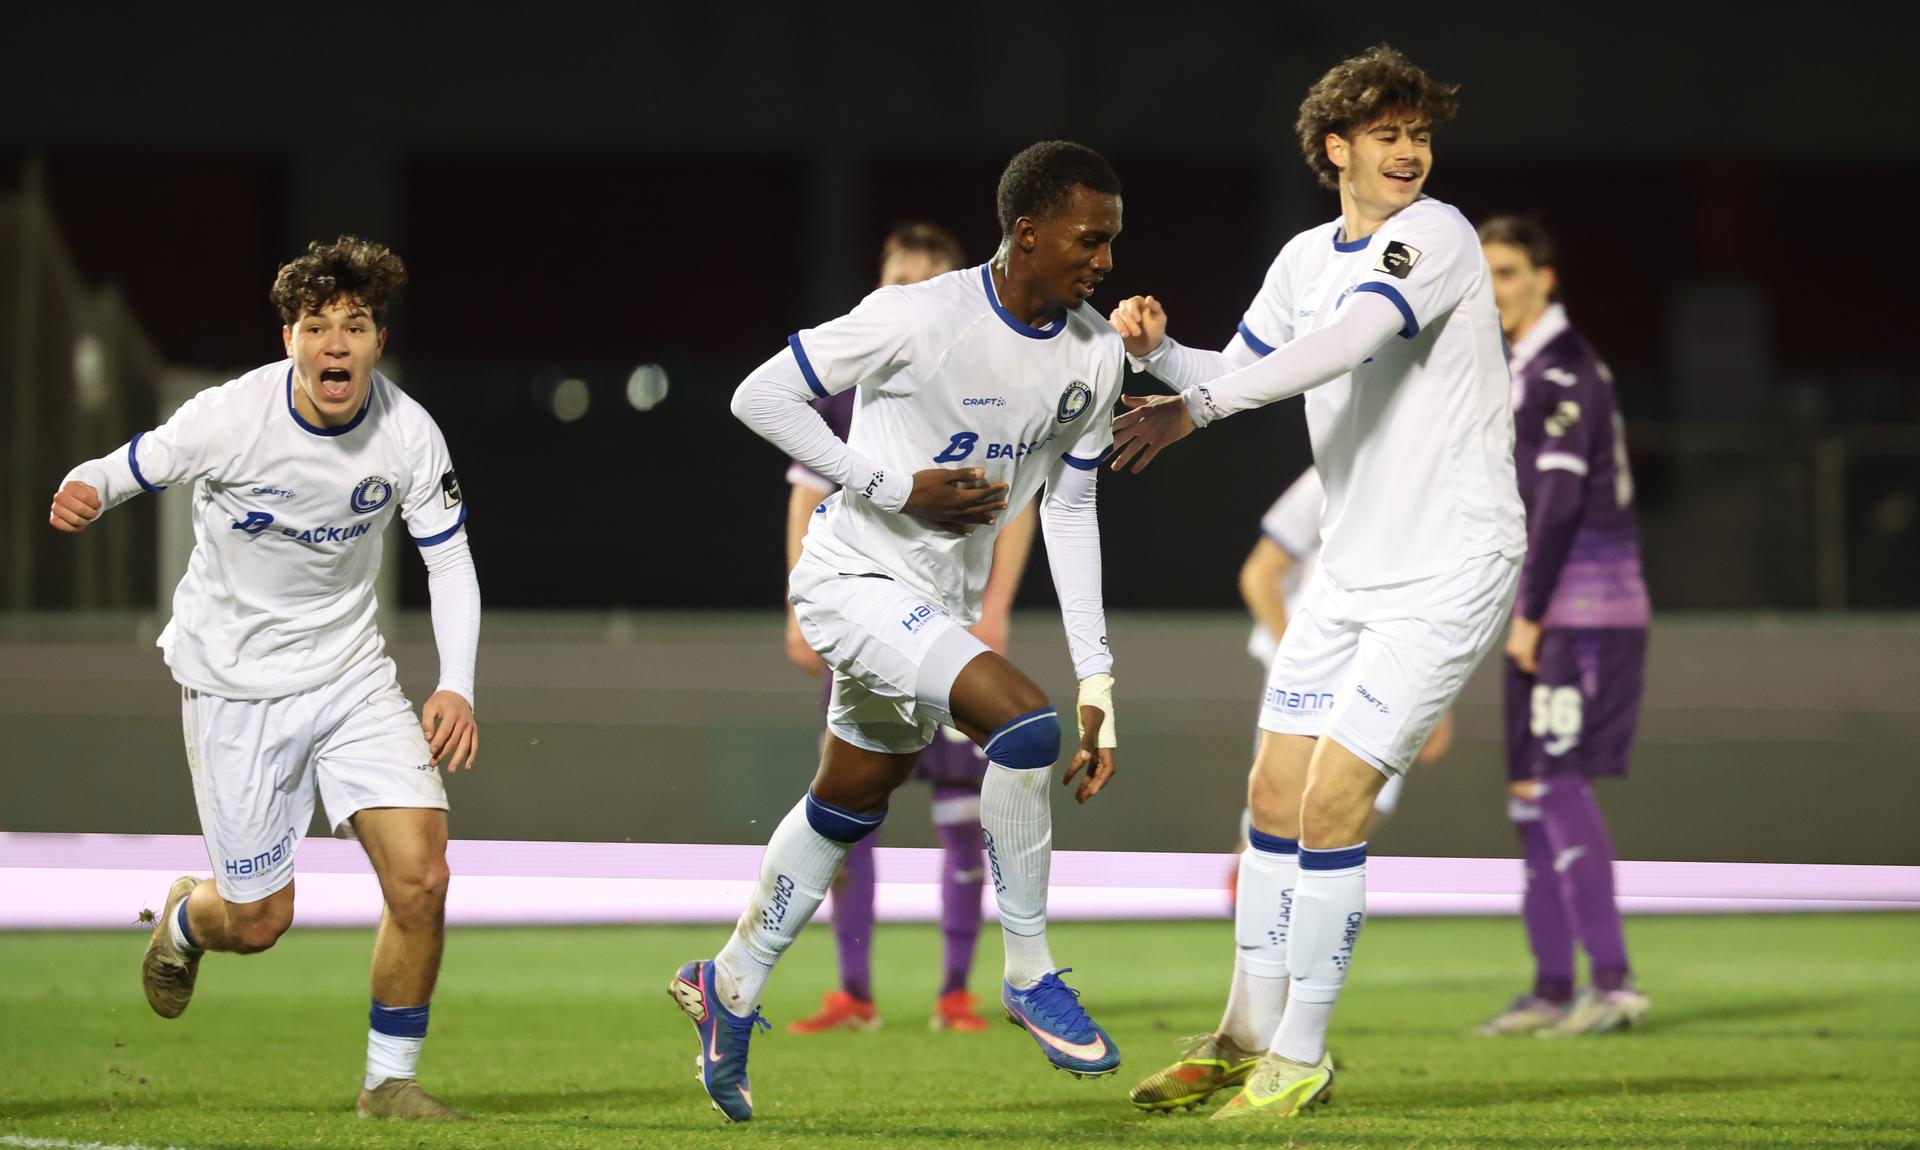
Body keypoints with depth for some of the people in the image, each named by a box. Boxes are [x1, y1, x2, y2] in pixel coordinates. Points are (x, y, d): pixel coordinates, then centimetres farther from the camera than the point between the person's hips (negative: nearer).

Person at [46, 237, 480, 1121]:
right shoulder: (227, 419, -20)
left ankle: (390, 1080, 5)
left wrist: (456, 686, -14)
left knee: (419, 876, -14)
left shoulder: (407, 433, -12)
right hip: (235, 682, -2)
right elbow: (130, 469, -7)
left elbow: (449, 560, -1)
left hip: (351, 671, 3)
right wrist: (84, 493, -32)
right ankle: (185, 920, 41)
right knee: (259, 921, 2)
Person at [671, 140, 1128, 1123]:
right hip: (856, 578, -8)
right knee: (1022, 719, -25)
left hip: (941, 602, 8)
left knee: (846, 812, 18)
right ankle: (1030, 977, -12)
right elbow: (759, 396, -15)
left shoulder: (1095, 356, -1)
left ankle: (729, 987, 37)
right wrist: (897, 488, -20)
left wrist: (1096, 681, 4)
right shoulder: (918, 318, -21)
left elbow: (1070, 512, 8)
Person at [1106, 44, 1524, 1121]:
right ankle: (1249, 1039, 21)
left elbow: (1351, 341, -29)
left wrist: (1194, 405, -35)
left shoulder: (1436, 236, -14)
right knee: (1275, 797, 8)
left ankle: (1301, 1058, 1)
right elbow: (1236, 373, 17)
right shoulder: (1307, 258, 9)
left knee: (1332, 805, -11)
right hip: (1351, 573, 7)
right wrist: (1158, 351, -6)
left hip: (1450, 570, -7)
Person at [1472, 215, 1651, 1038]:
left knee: (1558, 784, -15)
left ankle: (1615, 984, -17)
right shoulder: (1523, 370, 19)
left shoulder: (1565, 370, -12)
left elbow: (1561, 502, -19)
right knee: (1530, 792, 10)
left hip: (1581, 606, -10)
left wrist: (1530, 614, -18)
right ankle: (1552, 989, 14)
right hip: (1546, 613, 10)